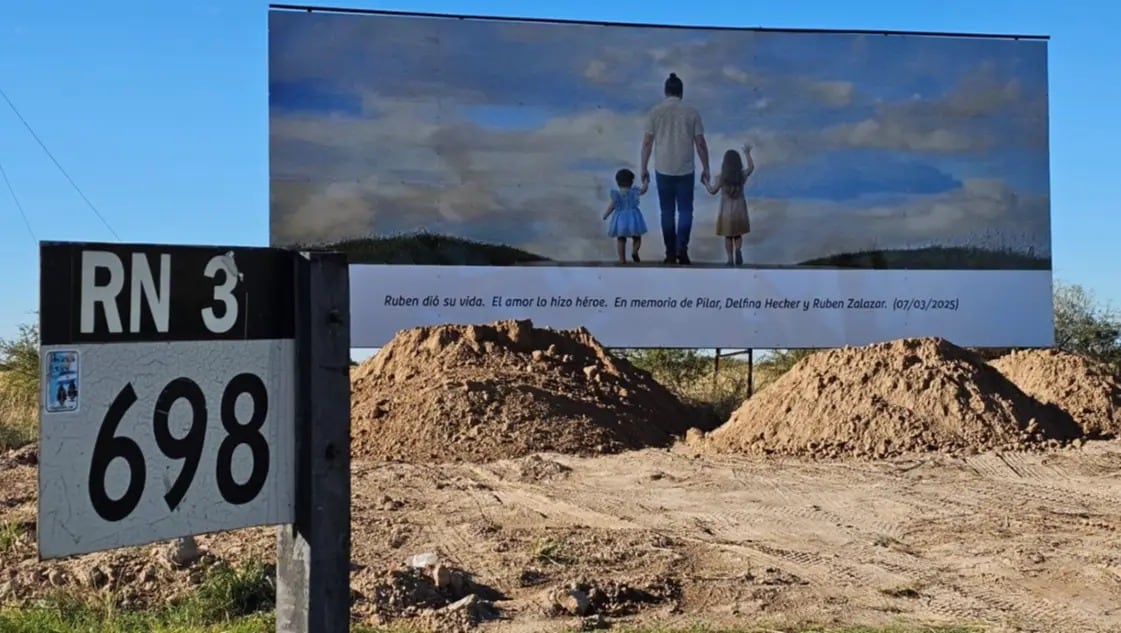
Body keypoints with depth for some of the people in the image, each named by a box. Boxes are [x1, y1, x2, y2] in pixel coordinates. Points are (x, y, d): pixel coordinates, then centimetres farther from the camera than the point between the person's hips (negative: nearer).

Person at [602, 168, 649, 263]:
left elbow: (612, 206, -7)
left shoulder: (616, 194, -7)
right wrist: (645, 182, 31)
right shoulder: (634, 192, -3)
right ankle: (634, 251, -11)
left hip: (620, 219, 0)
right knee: (636, 237, 14)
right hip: (633, 218, 0)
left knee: (620, 239, 9)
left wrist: (606, 215, 6)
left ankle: (622, 258, 6)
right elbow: (643, 190, 13)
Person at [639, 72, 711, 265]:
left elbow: (647, 142, -2)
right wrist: (705, 168, 7)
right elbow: (700, 143, -1)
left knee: (667, 211, 9)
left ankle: (671, 252, 11)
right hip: (686, 170, 0)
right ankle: (681, 247, -9)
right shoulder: (691, 112, -2)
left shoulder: (655, 111, -2)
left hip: (663, 169, 1)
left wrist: (644, 168, 7)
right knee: (685, 210, 8)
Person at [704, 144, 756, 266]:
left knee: (728, 237, 11)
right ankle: (738, 249, -10)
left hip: (726, 212, -2)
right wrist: (747, 153, 25)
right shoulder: (743, 175, -9)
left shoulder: (720, 178, -15)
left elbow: (712, 191, -2)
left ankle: (730, 259, 11)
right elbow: (751, 167, 12)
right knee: (738, 235, 17)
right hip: (740, 211, 2)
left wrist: (705, 183, 16)